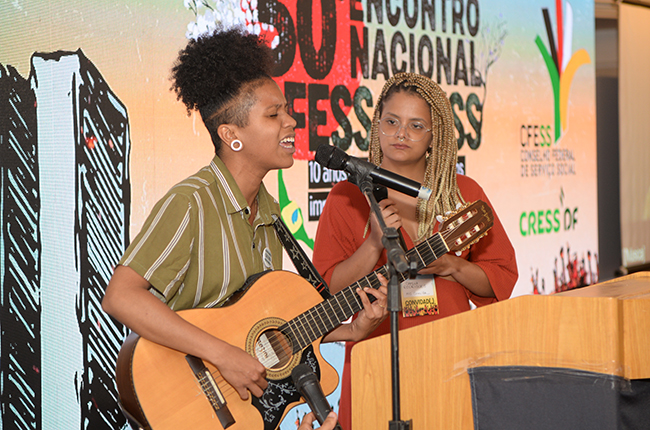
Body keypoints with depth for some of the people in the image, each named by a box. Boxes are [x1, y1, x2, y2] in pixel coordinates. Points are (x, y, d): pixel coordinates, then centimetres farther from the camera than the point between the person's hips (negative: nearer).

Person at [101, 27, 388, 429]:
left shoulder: (269, 211, 11)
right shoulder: (191, 203, -14)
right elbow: (119, 297, -26)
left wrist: (350, 330, 4)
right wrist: (225, 355, -27)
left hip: (252, 395, 7)